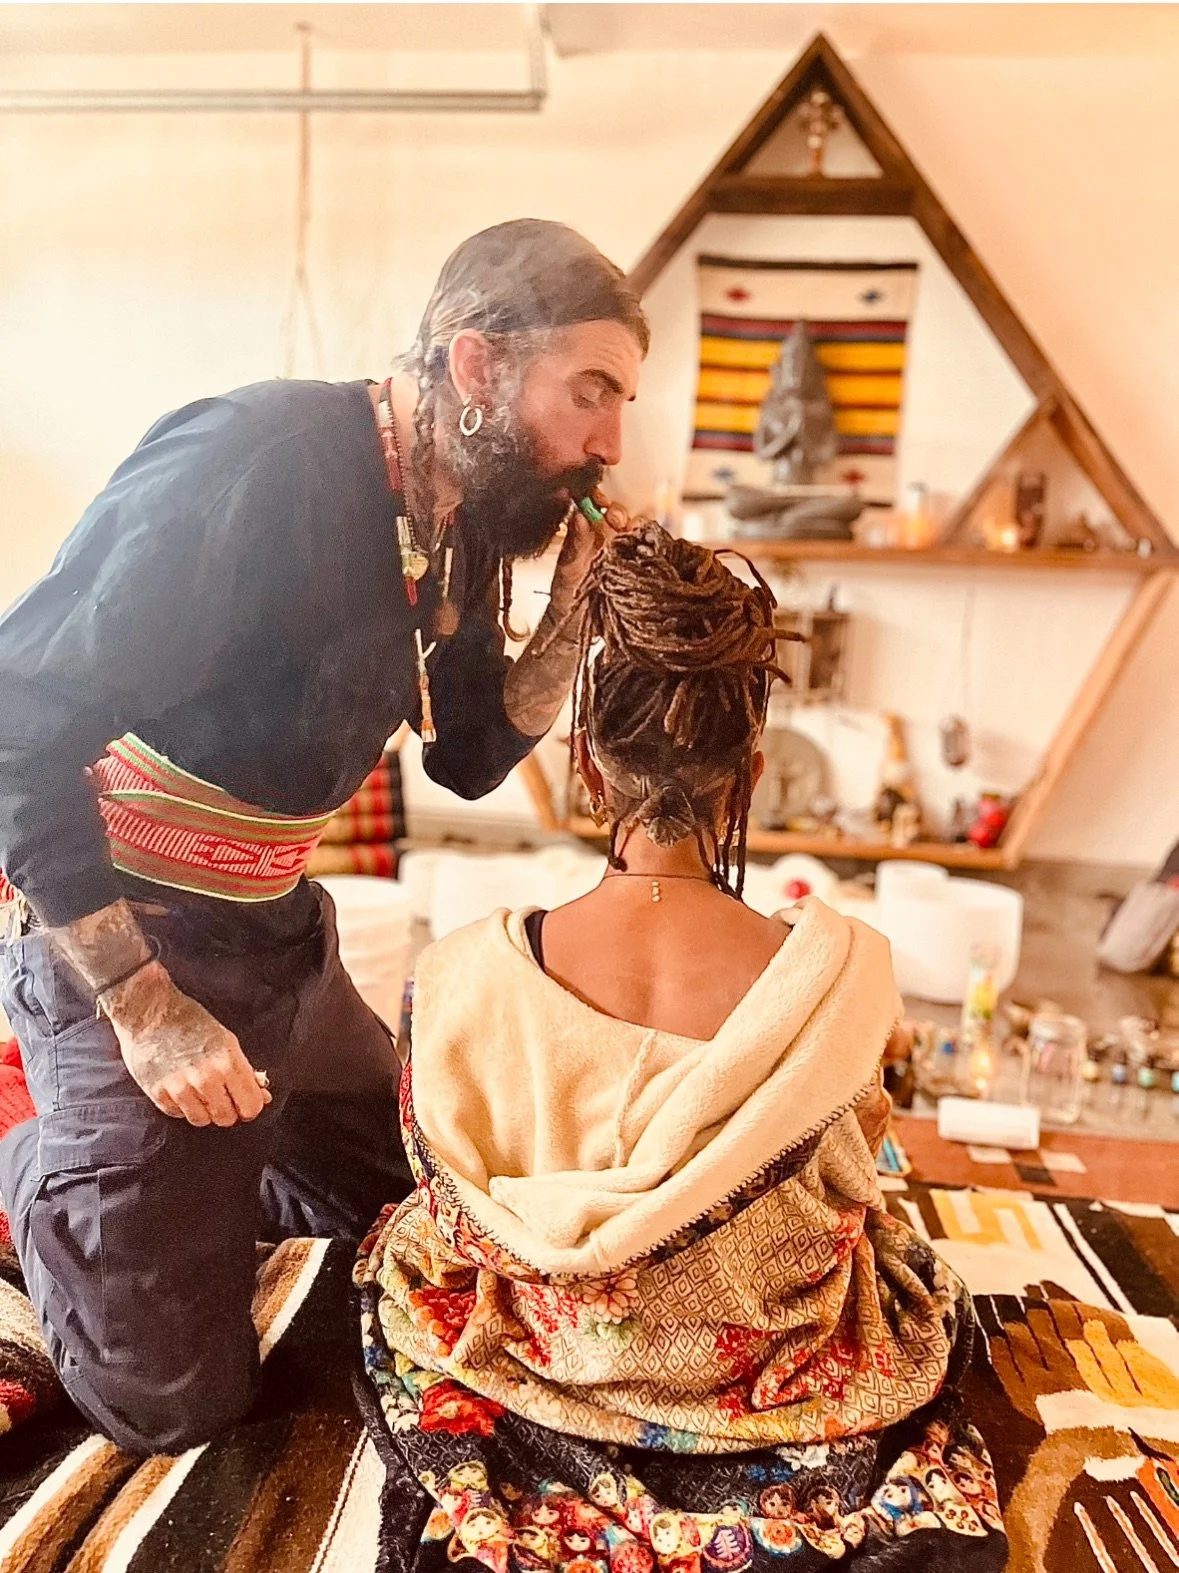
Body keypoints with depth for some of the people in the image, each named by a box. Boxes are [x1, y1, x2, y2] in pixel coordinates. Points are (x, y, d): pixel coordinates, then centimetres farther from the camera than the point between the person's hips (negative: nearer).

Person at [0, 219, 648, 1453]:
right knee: (171, 1396, 2)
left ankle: (108, 1192, 30)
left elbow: (469, 758, 9)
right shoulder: (265, 460, -25)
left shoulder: (463, 527, 2)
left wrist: (574, 611, -6)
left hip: (277, 930, 8)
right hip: (119, 935, -8)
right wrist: (141, 1004, -23)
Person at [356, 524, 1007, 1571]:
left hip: (553, 1373, 0)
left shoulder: (462, 981, -26)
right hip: (776, 1392, 1)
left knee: (402, 1237, 31)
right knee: (907, 1244, 33)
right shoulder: (845, 974, -27)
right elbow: (846, 1187, -7)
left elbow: (455, 1219, -8)